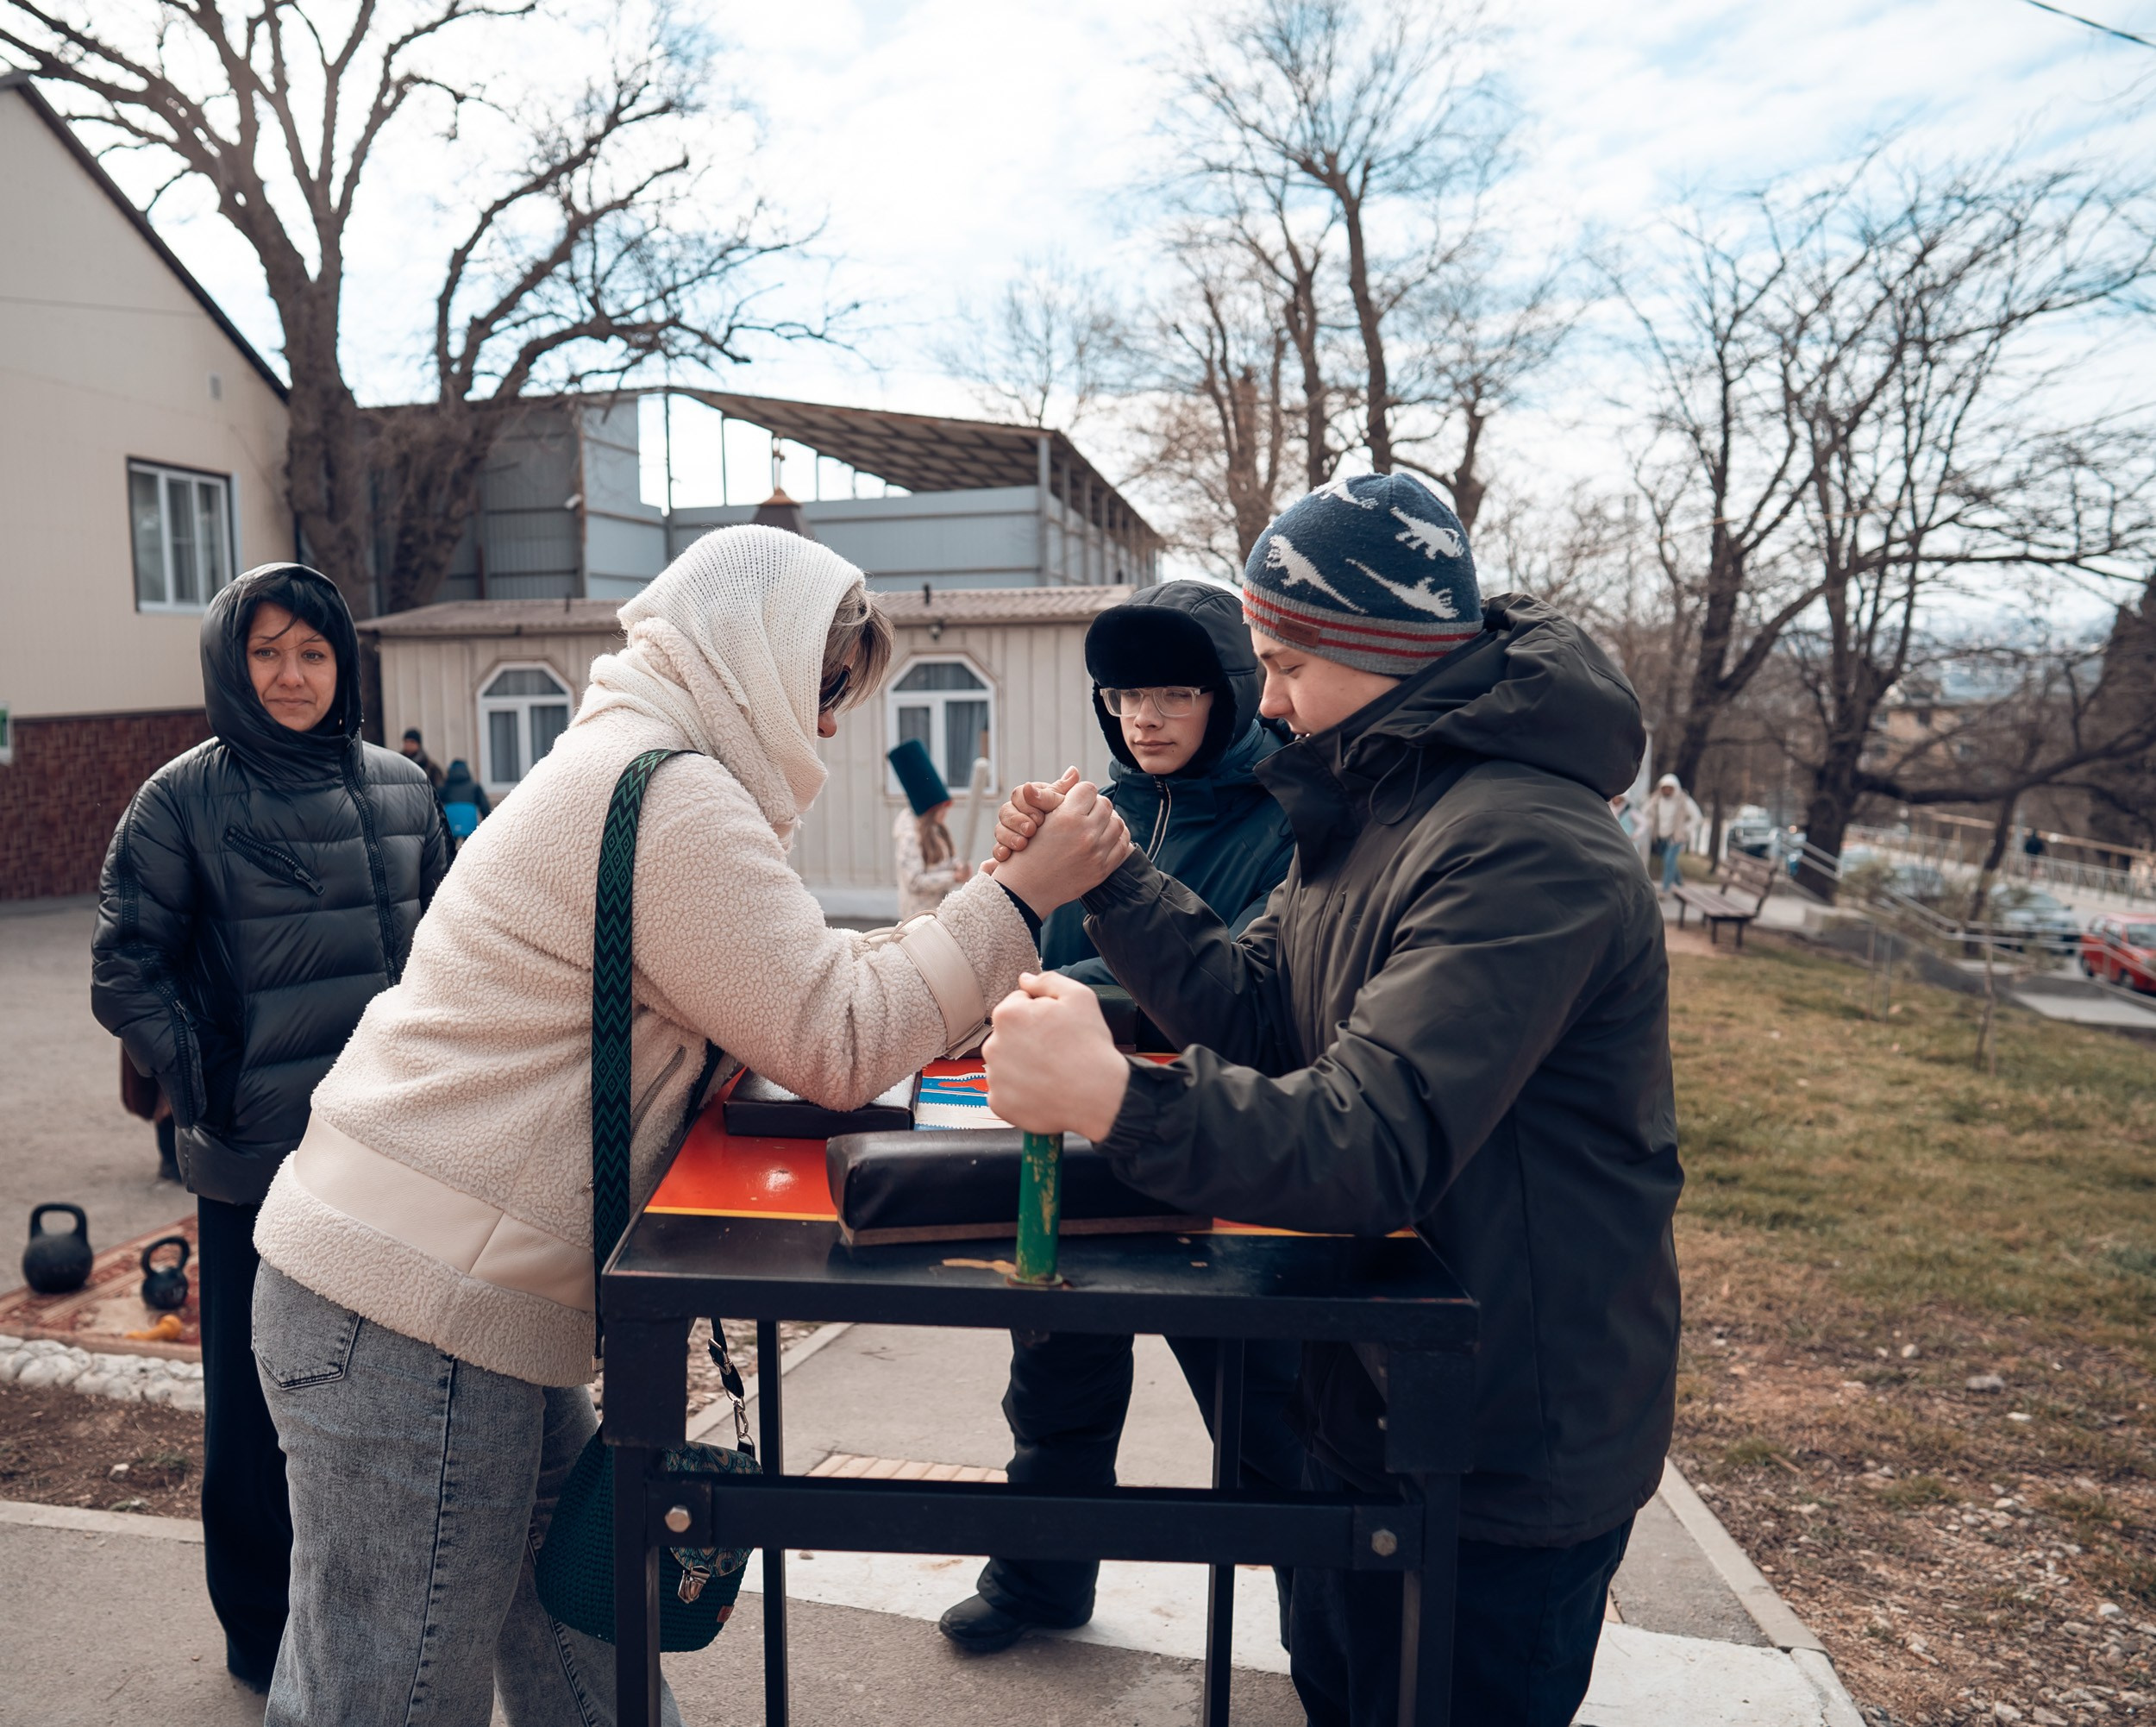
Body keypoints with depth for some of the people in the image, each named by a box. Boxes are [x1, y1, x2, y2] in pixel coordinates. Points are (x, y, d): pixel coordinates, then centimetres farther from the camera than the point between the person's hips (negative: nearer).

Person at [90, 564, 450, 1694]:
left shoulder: (399, 789, 6)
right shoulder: (184, 801, -5)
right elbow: (124, 973, -3)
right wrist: (206, 1084, -10)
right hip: (257, 1162, -4)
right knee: (260, 1398, 11)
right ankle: (264, 1633, 31)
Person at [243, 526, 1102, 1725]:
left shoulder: (625, 765, 15)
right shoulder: (666, 796, -19)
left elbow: (785, 979, 17)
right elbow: (835, 1045, -19)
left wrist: (968, 984, 6)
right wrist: (1022, 898, -15)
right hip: (408, 1317, -10)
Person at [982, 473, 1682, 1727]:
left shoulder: (1520, 850, -27)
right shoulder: (1375, 811, 5)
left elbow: (1382, 1139, -35)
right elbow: (1261, 1011, 4)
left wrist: (1118, 1098, -47)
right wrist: (1113, 878, -7)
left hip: (1516, 1455, -9)